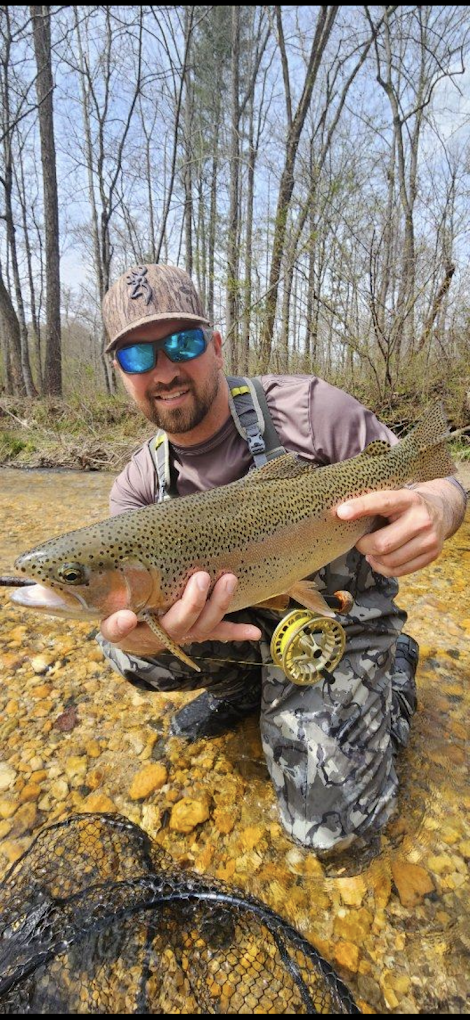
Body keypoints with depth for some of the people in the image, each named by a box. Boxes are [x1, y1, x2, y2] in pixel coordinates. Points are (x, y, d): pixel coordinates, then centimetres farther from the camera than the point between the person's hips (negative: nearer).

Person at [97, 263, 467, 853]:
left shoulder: (306, 408, -20)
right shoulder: (138, 487, -8)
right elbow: (124, 602, -15)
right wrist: (140, 628, -42)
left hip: (336, 618, -3)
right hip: (236, 624, 4)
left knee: (327, 825, -4)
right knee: (125, 655, -11)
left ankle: (391, 666, 21)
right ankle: (245, 688, 14)